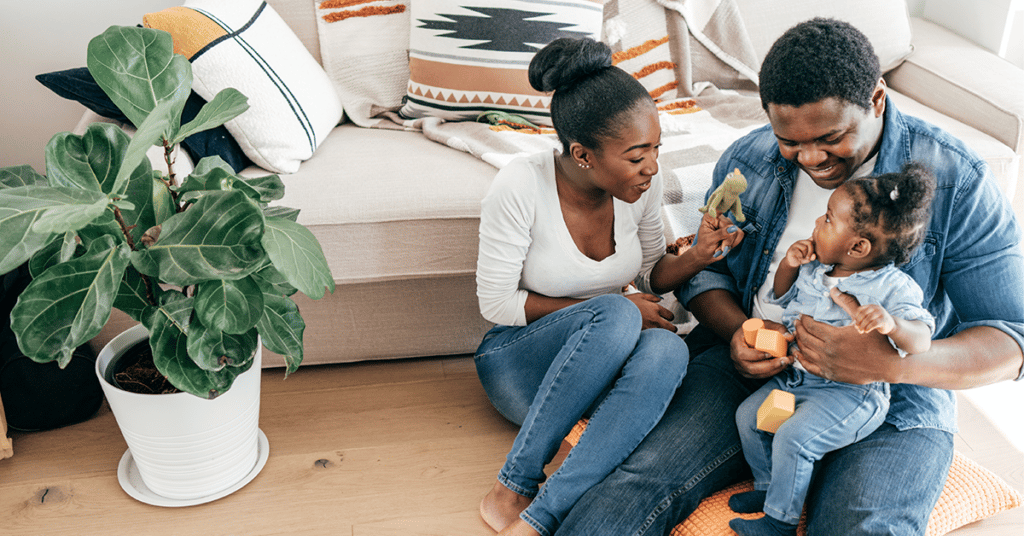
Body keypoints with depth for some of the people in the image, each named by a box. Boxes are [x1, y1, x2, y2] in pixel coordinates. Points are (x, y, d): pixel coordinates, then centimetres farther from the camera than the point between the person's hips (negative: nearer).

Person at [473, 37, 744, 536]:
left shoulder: (641, 182, -8)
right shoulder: (521, 186, -22)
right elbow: (497, 302, -15)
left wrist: (697, 257, -15)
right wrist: (613, 311, -18)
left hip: (604, 361, 4)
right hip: (517, 360, -4)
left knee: (667, 349, -32)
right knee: (616, 316, -35)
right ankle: (512, 488, -24)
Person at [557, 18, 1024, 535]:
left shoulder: (956, 181, -8)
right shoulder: (745, 161, 3)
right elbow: (704, 270, 14)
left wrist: (895, 363, -30)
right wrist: (737, 332, -11)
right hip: (749, 370, 2)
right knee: (642, 478, -24)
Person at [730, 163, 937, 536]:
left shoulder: (894, 289, -17)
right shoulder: (814, 267, 4)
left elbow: (921, 342, -27)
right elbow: (782, 297, 21)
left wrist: (892, 324, -49)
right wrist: (789, 265, 0)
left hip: (850, 392, -8)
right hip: (796, 376, 8)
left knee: (793, 438, -22)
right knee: (749, 415, 5)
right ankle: (769, 487, 25)